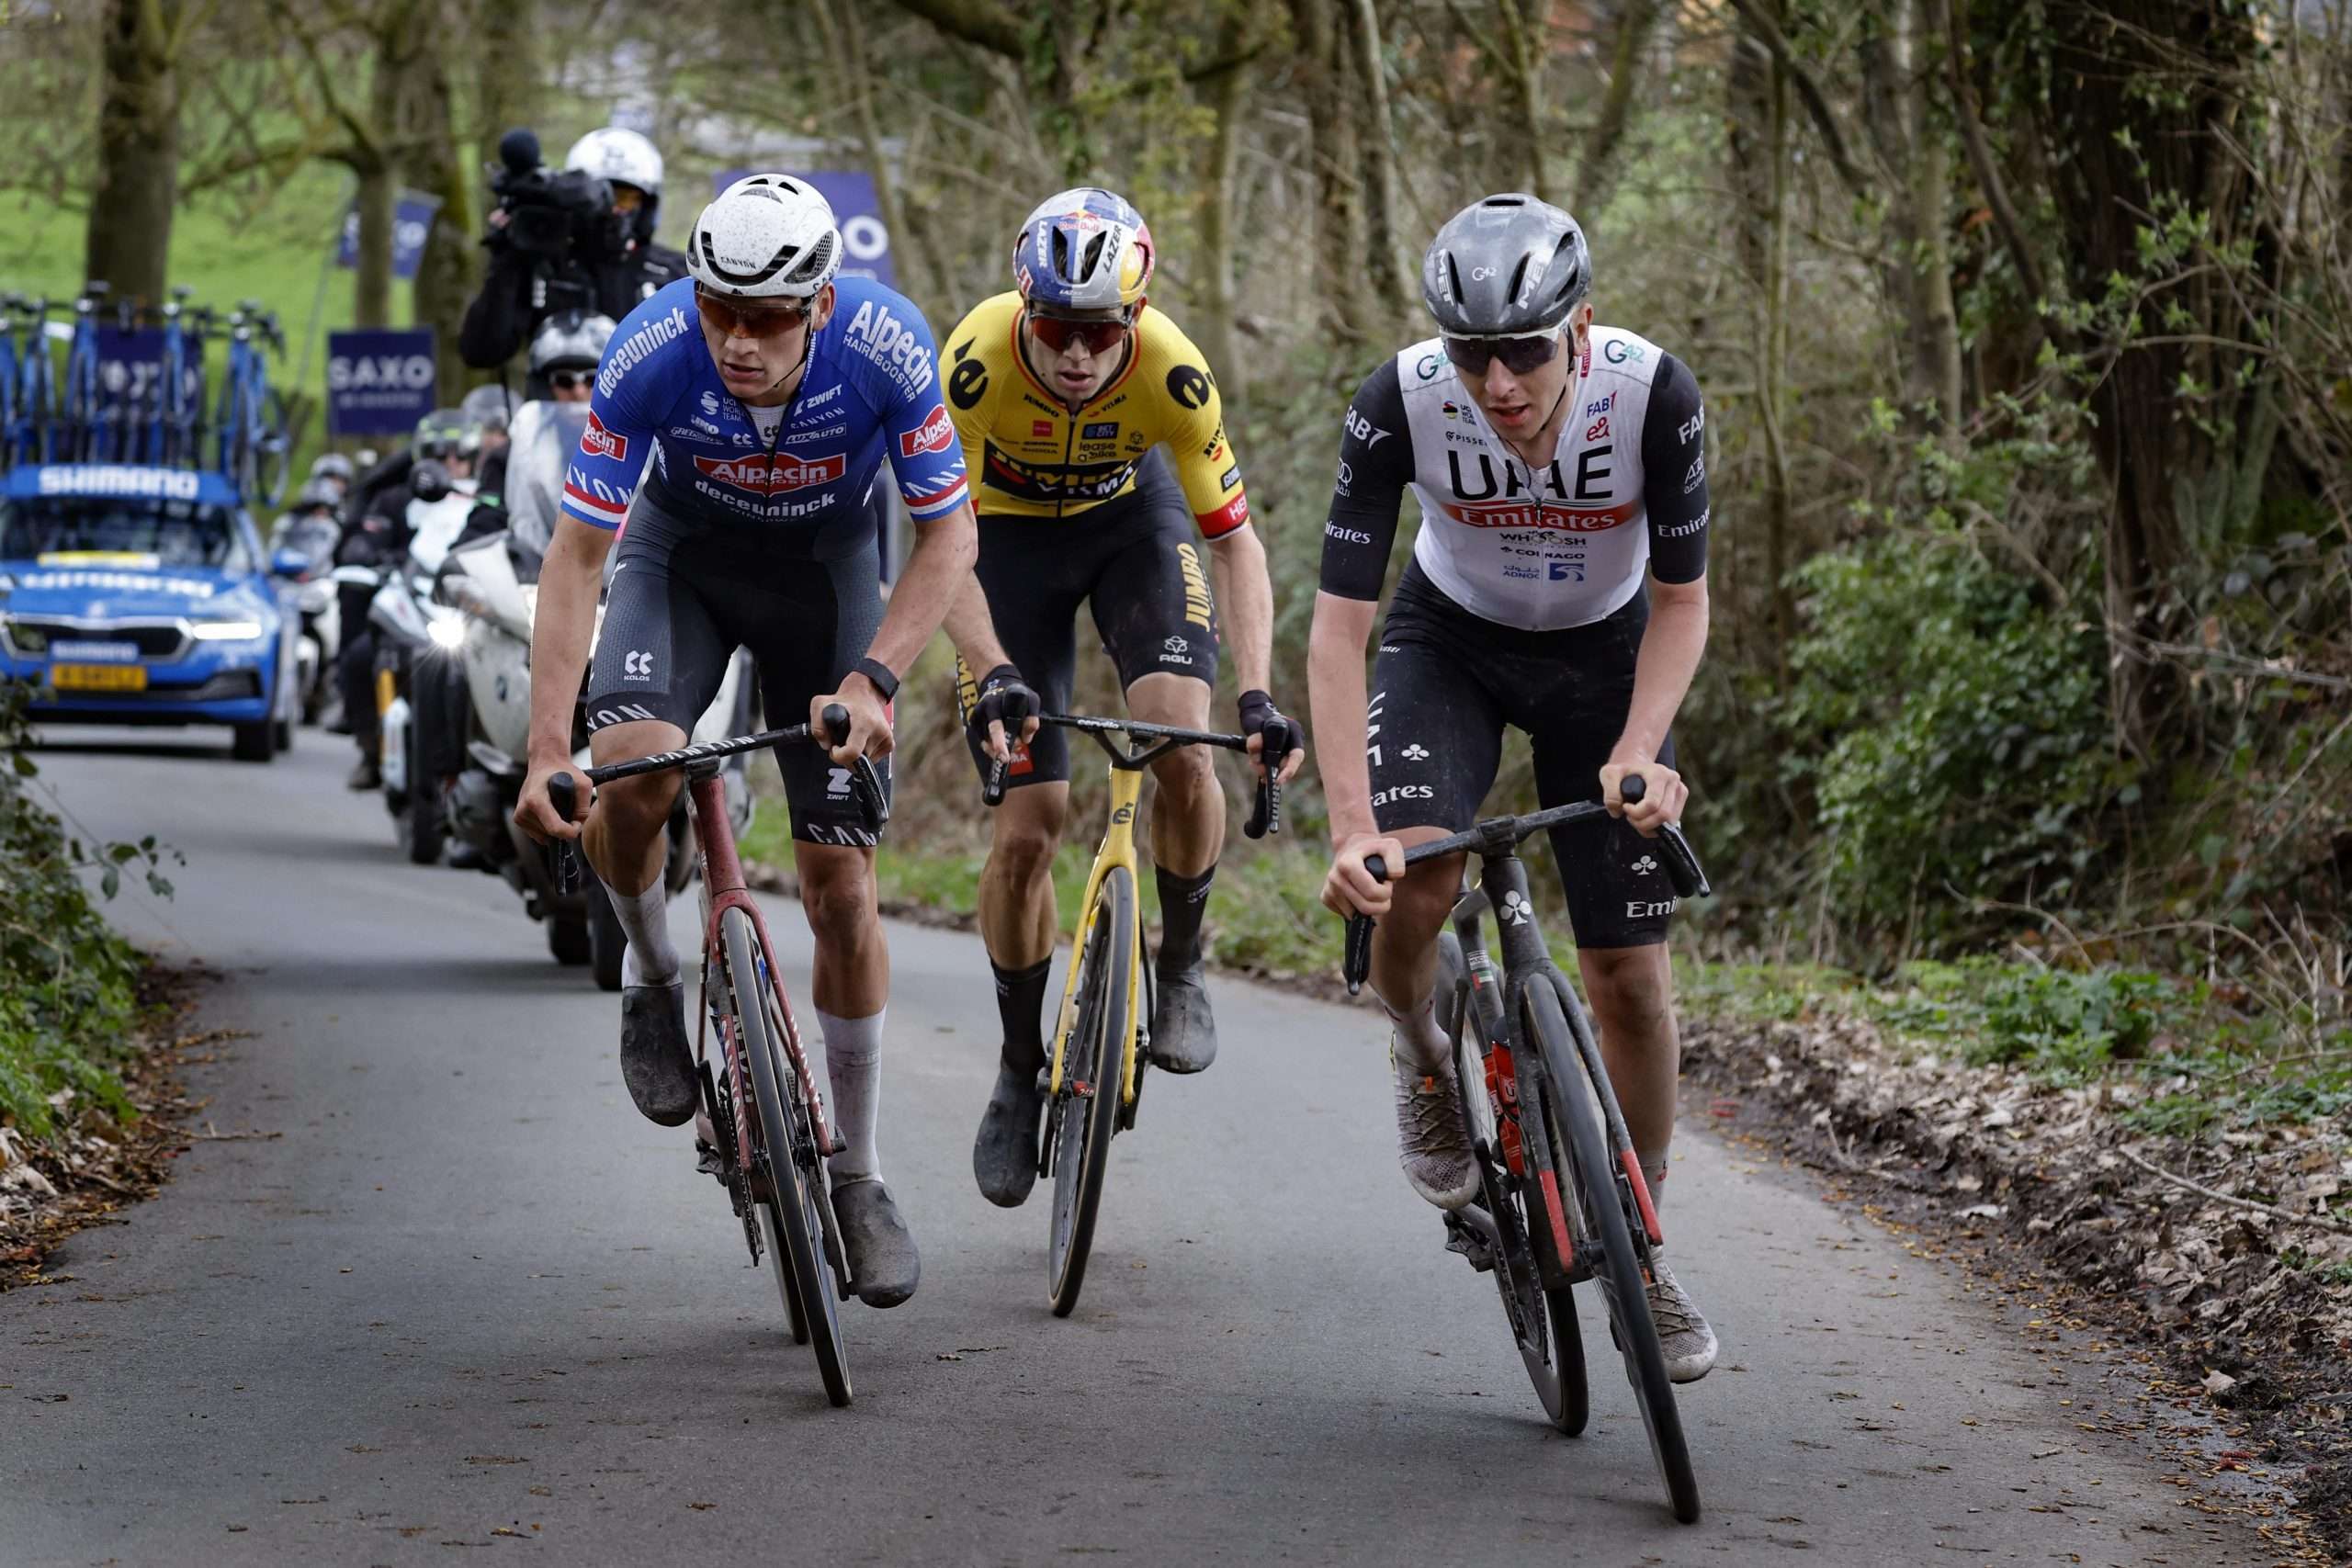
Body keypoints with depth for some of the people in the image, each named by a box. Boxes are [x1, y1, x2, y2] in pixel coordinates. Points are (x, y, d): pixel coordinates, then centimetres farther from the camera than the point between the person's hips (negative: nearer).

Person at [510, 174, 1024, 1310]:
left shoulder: (888, 348, -32)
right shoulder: (650, 354, -32)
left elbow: (948, 535, -20)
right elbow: (577, 554, -26)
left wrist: (869, 682, -33)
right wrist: (547, 753, -33)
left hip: (826, 564, 0)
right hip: (684, 550, 0)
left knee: (841, 886, -3)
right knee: (629, 770, -31)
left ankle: (858, 1178, 14)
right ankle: (653, 975, 1)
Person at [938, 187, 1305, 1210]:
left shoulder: (1171, 371, -32)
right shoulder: (979, 359, -34)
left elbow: (1233, 539, -25)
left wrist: (1257, 695, -36)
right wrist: (992, 672, -45)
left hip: (1132, 516, 0)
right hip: (1012, 532, 0)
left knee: (1180, 742, -24)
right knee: (1027, 823, -6)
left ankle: (1180, 973, 1)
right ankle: (1021, 1069, 12)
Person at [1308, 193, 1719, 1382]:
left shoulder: (1652, 394, -31)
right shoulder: (1400, 404, -31)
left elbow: (1680, 600, -17)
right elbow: (1337, 628, -29)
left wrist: (1637, 755, -32)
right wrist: (1352, 829, -39)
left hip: (1605, 655, 0)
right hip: (1451, 638, 0)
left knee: (1630, 973, -3)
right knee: (1412, 880, -28)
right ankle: (1421, 1059, 6)